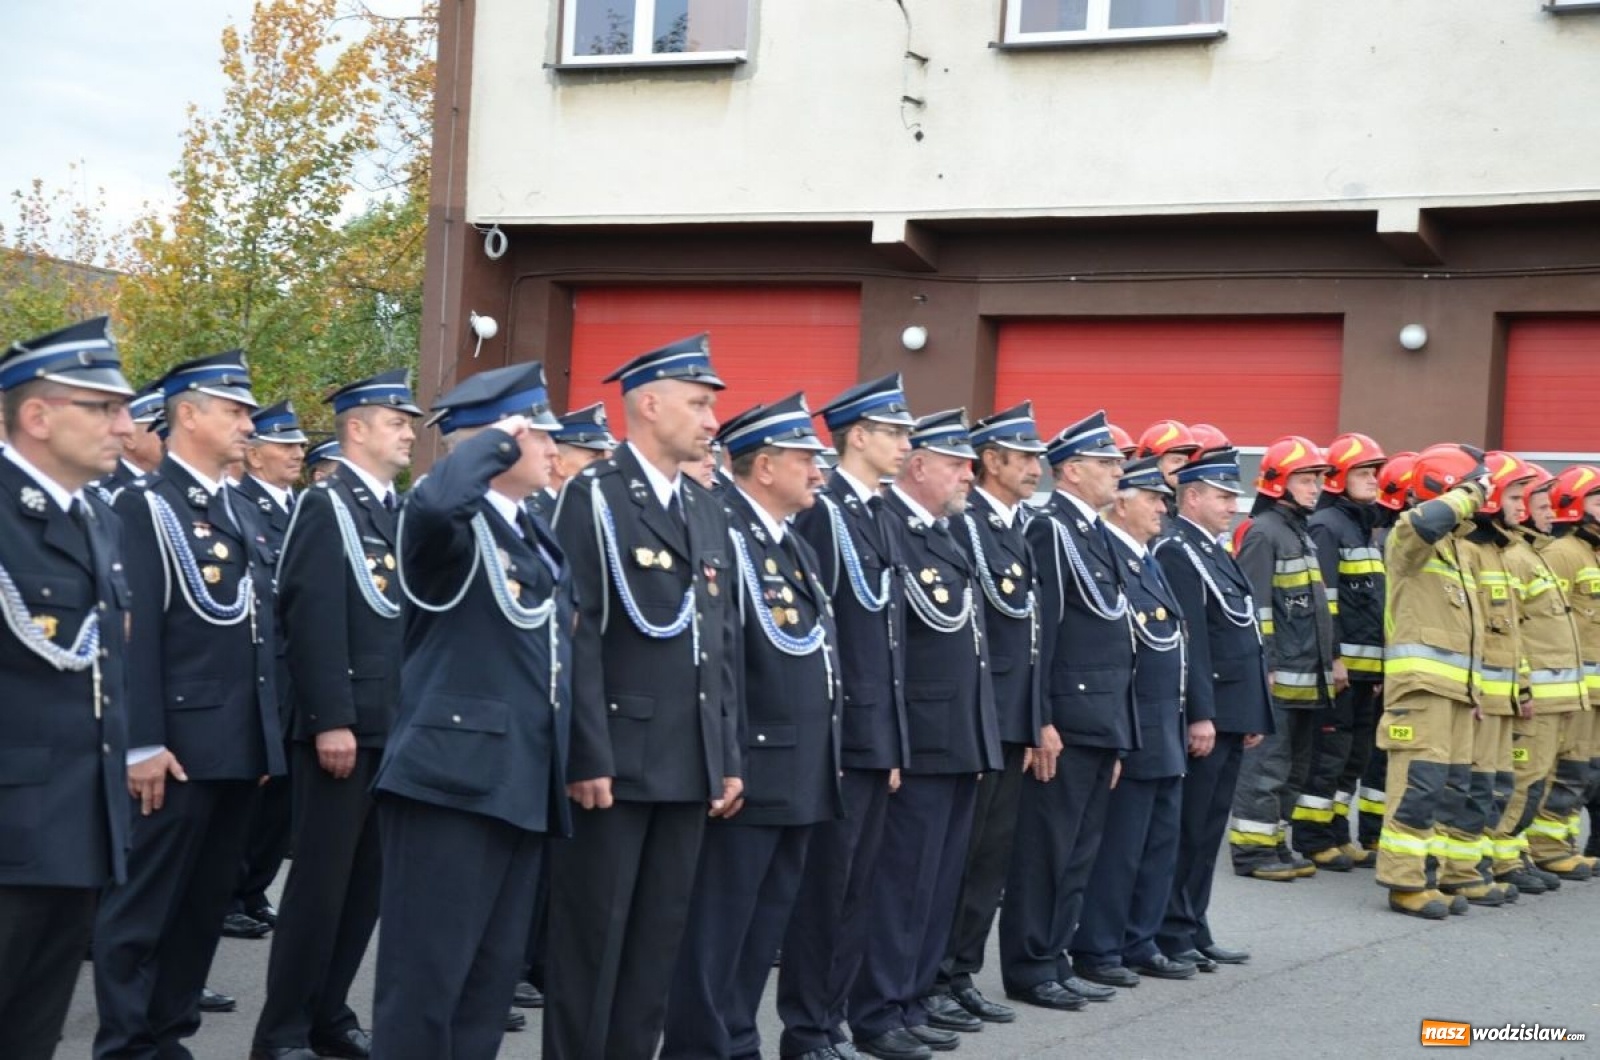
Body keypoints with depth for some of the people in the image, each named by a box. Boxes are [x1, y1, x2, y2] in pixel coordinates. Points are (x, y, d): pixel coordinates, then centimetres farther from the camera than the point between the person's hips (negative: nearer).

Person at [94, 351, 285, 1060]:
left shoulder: (244, 513, 17)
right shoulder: (145, 505, -7)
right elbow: (135, 631, -14)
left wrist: (269, 734, 16)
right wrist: (143, 743, -19)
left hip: (241, 744, 8)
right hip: (180, 744, -8)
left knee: (206, 902, 13)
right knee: (144, 902, -1)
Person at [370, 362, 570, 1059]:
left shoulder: (536, 539, 17)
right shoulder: (451, 527, -9)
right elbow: (433, 501, -35)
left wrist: (564, 767, 20)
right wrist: (495, 442, -19)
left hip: (522, 785, 9)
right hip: (453, 778, -9)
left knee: (493, 974, 14)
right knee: (427, 972, -3)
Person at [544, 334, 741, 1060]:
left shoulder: (707, 509, 16)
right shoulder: (593, 497, -6)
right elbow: (577, 637, -13)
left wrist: (728, 757, 12)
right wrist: (588, 757, -18)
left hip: (689, 767, 7)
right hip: (615, 760, -7)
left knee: (659, 941, 11)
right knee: (591, 939, 1)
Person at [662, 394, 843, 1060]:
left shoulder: (795, 546, 18)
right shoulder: (723, 533, -12)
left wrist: (826, 761, 18)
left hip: (801, 774, 9)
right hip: (750, 769, -9)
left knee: (764, 929, 15)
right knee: (717, 928, -1)